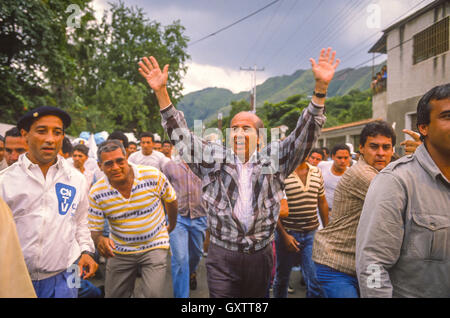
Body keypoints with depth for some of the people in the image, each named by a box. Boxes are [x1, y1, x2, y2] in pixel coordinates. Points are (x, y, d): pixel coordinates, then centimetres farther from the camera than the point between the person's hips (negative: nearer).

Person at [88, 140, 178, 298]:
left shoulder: (153, 175, -17)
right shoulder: (96, 193, -13)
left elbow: (171, 199, 2)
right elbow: (94, 229, -5)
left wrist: (172, 225, 15)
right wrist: (100, 240, -28)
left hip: (154, 246, -2)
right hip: (119, 251, 2)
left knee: (153, 294, -15)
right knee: (113, 295, 15)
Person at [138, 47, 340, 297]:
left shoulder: (273, 159, 2)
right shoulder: (214, 158, 2)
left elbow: (304, 134, -5)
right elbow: (181, 135, 0)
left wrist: (321, 88, -17)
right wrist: (161, 92, -9)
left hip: (260, 255, 1)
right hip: (221, 257, -1)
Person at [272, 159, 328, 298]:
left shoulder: (316, 172, 6)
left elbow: (322, 202, 15)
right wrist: (284, 235, -13)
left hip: (312, 234, 3)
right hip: (288, 234, -3)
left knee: (316, 280, -3)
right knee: (282, 277, 14)